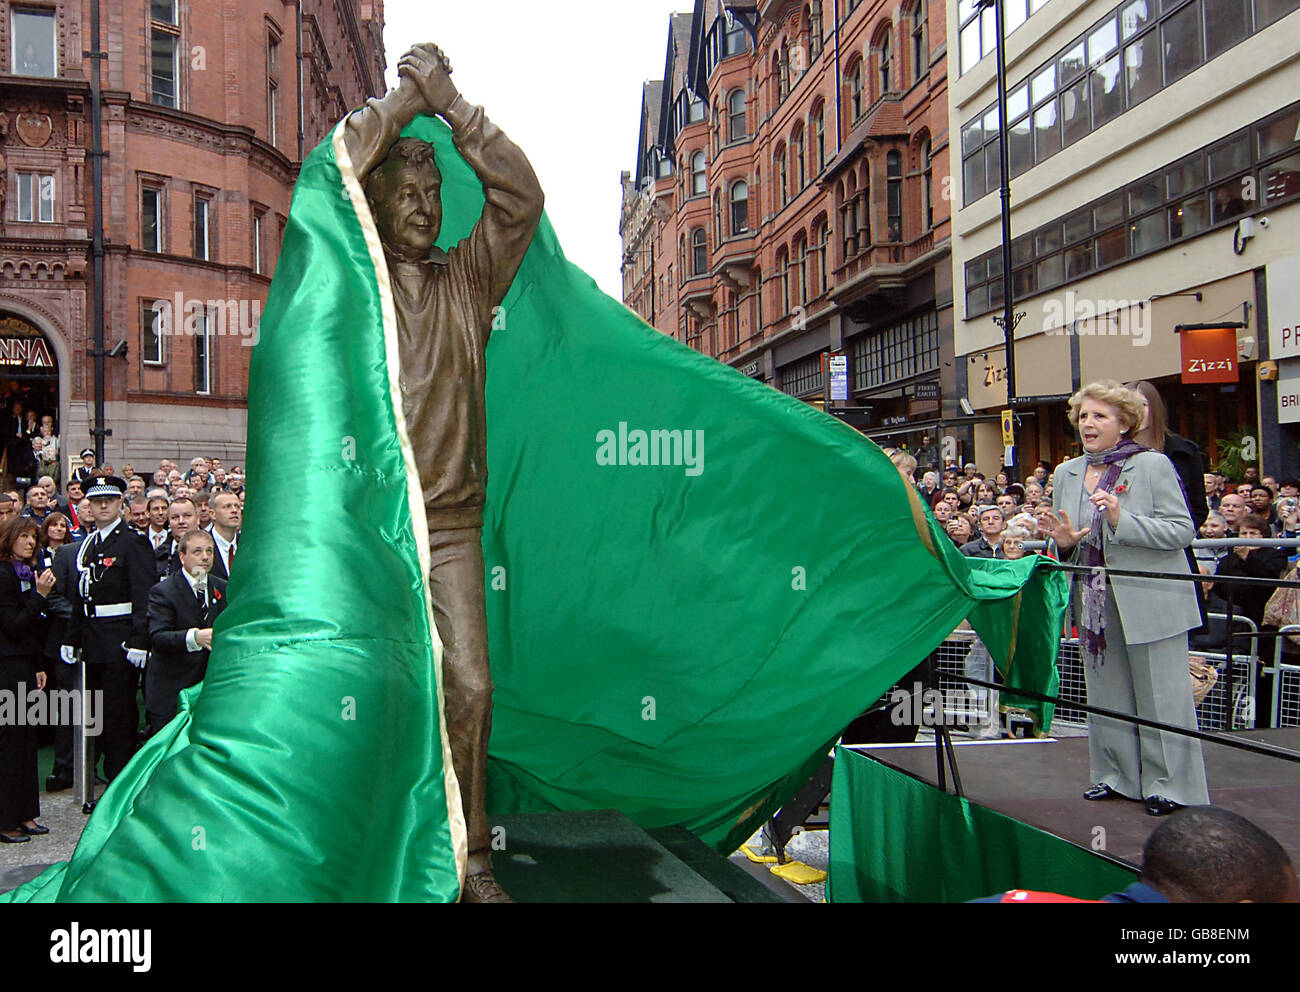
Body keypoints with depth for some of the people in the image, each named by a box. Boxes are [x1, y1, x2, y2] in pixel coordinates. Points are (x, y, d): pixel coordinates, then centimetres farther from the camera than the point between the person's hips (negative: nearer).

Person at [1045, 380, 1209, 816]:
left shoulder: (1154, 465, -7)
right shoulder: (1067, 474, 9)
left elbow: (1183, 531, -13)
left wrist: (1122, 521, -24)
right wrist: (1063, 543, -6)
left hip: (1150, 601, -5)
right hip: (1096, 604, 6)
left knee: (1159, 696, 2)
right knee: (1107, 693, 14)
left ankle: (1170, 784, 14)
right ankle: (1119, 776, 27)